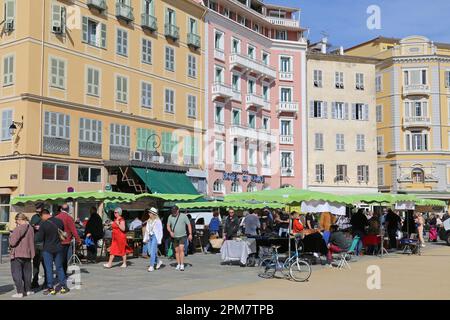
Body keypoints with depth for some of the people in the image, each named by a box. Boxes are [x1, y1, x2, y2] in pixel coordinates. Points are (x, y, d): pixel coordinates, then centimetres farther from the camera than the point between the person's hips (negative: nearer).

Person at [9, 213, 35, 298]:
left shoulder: (18, 229, -18)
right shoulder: (30, 228, 3)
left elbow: (13, 242, -17)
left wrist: (11, 236, 1)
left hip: (17, 255, -6)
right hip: (27, 254, 7)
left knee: (17, 273, 0)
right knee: (27, 273, 16)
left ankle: (20, 292, -2)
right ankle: (28, 290, 22)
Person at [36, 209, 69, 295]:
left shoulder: (43, 224, -18)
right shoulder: (59, 221, -3)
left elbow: (39, 239, -14)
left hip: (47, 249, -4)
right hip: (58, 248, 4)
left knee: (49, 269, 4)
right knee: (59, 267, 13)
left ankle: (51, 288, 6)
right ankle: (63, 286, 16)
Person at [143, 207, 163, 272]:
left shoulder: (158, 221, -9)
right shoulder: (149, 221, 11)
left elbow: (160, 231, -9)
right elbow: (147, 230, 15)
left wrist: (159, 240, -11)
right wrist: (145, 239, 13)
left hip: (155, 237, -7)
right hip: (150, 237, 7)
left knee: (152, 252, -10)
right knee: (150, 251, 8)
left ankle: (152, 266, -5)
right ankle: (158, 261, 28)